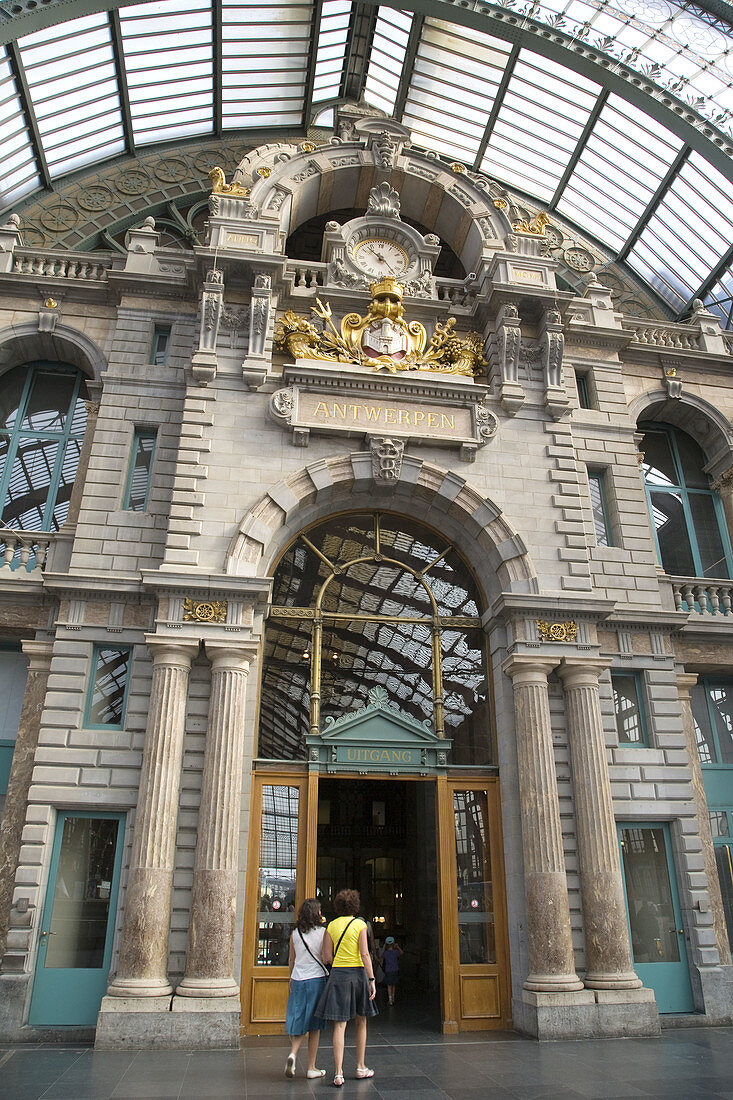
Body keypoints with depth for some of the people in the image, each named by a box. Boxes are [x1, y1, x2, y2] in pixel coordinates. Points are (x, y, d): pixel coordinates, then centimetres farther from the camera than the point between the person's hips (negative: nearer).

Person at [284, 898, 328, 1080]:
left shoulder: (295, 933, 3)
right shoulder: (322, 932, -8)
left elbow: (291, 959, 12)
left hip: (298, 980, 3)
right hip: (317, 979, -3)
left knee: (299, 1020, 13)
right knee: (314, 1025, 8)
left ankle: (293, 1053, -10)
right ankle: (311, 1067, 12)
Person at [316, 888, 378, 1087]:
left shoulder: (331, 926, 4)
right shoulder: (360, 924, -3)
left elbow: (327, 957, 3)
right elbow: (365, 954, -10)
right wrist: (372, 980, -9)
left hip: (337, 974, 1)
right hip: (357, 973, -1)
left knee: (339, 1025, 1)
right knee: (361, 1023, 16)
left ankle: (338, 1073, -7)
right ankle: (361, 1067, 23)